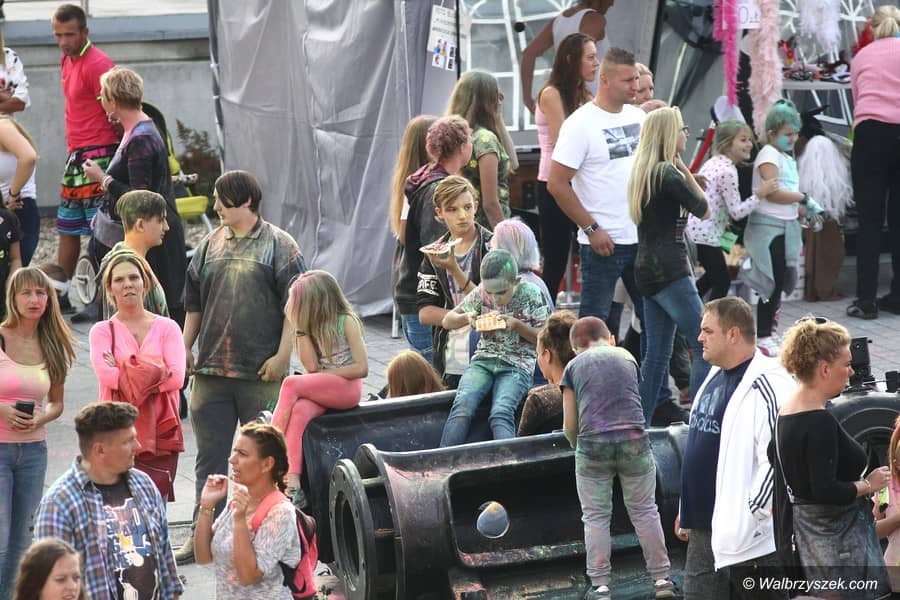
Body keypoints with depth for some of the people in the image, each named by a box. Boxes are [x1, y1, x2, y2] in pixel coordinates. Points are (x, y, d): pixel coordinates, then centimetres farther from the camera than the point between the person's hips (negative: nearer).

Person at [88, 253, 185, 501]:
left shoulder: (167, 328, 9)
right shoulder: (103, 331, 8)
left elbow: (177, 377, -4)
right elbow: (105, 374, -9)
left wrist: (125, 373, -5)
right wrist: (155, 373, -7)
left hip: (159, 435, 1)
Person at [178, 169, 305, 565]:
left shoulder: (278, 245, -2)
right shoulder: (211, 244, 12)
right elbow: (194, 302, 19)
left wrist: (282, 356, -12)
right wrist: (185, 348, 14)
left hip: (260, 372, -5)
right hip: (211, 369, 5)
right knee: (210, 454, 8)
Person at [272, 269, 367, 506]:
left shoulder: (346, 321, -1)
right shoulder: (312, 325, 16)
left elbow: (361, 368, -8)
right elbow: (311, 366, 1)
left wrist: (323, 374, -7)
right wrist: (300, 327, -1)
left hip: (347, 388, -5)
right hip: (320, 392, 5)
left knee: (291, 383, -28)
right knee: (299, 412, -30)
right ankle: (292, 483, -43)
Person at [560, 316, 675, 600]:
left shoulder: (574, 366, 9)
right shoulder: (627, 358, 15)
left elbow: (570, 425, 8)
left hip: (592, 444, -2)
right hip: (634, 440, 2)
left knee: (595, 517, 7)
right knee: (644, 511, 11)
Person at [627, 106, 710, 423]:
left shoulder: (642, 173, 14)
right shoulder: (668, 174, -13)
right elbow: (704, 210, -3)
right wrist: (685, 170, 4)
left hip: (647, 267, 10)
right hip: (669, 269, -10)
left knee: (657, 353, 11)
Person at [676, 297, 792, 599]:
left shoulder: (765, 385, -17)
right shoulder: (715, 377, 14)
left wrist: (750, 515, -20)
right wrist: (687, 509, 21)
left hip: (749, 536, -9)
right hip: (702, 530, 9)